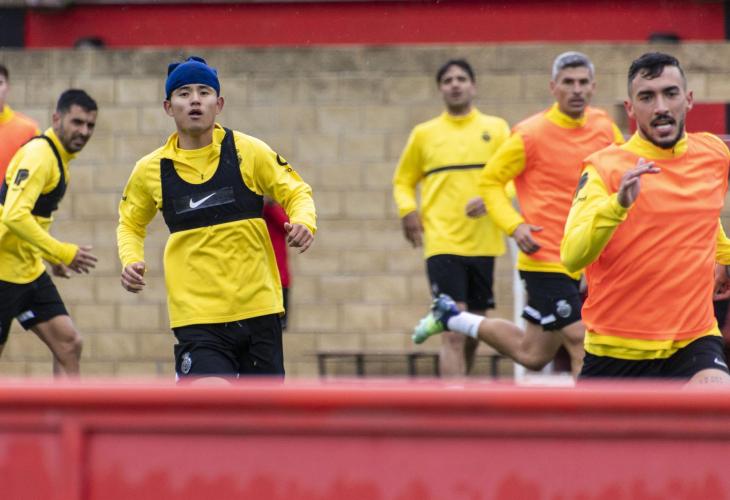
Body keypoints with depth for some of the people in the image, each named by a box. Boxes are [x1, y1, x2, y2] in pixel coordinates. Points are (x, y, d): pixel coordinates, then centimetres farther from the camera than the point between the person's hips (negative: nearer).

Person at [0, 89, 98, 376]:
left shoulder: (59, 158, 12)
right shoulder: (38, 155, -17)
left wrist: (52, 258, 15)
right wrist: (63, 253, -27)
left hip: (29, 271, 9)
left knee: (69, 345, -1)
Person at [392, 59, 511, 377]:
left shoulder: (496, 128, 7)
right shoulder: (424, 133, 6)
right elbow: (403, 181, 15)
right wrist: (407, 210, -5)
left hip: (483, 242, 2)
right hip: (442, 243, -2)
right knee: (454, 332, -14)